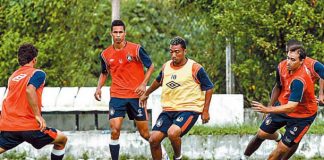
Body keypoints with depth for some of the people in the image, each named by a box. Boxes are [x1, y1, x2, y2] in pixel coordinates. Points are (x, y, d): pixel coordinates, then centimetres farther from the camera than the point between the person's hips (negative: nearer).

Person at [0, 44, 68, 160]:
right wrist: (38, 116, -20)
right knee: (62, 139, 15)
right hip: (29, 127, -5)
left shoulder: (13, 76, 18)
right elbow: (30, 90, -20)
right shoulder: (38, 73, -1)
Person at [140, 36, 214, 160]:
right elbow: (158, 81, 30)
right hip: (168, 110, 6)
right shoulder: (166, 66, 8)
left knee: (173, 133, -30)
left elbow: (209, 88, 0)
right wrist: (146, 94, 42)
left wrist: (205, 111, -5)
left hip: (189, 109, -6)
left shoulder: (195, 68, -8)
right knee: (154, 139, -6)